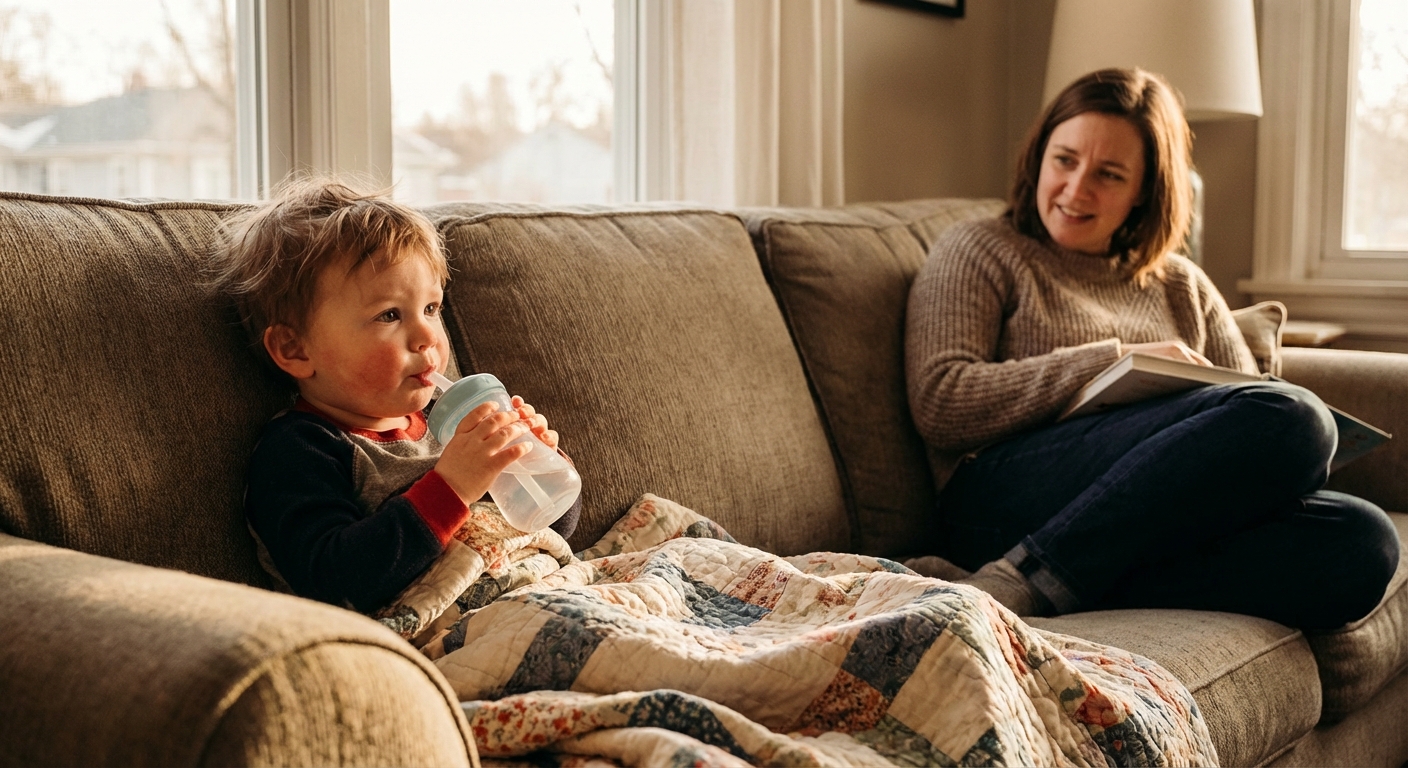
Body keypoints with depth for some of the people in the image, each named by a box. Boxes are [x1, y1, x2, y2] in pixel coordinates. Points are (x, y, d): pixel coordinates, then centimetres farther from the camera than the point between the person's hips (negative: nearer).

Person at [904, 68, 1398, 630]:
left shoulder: (1183, 288, 28)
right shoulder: (978, 254, 14)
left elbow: (1255, 414, 21)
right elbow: (938, 404, -2)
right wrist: (1119, 360, -6)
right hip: (1007, 505, -5)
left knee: (1363, 539, -26)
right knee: (1291, 416, -26)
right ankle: (1023, 581, -29)